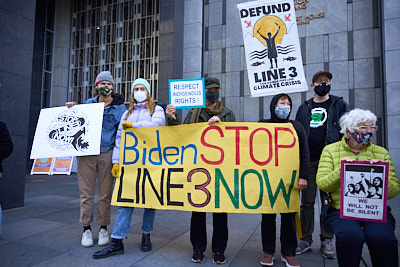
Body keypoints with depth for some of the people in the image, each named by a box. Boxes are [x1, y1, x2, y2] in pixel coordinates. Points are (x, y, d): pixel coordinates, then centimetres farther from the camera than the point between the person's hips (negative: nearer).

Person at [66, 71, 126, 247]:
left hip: (107, 154, -2)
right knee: (86, 193, 5)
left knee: (105, 193, 6)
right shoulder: (88, 103, 11)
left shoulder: (119, 107, 3)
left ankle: (103, 228, 20)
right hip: (86, 153, 2)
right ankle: (86, 229, 18)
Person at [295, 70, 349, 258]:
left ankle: (326, 241, 18)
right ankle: (305, 240, 15)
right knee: (307, 201, 5)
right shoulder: (304, 108, 13)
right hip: (308, 161, 2)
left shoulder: (339, 105, 8)